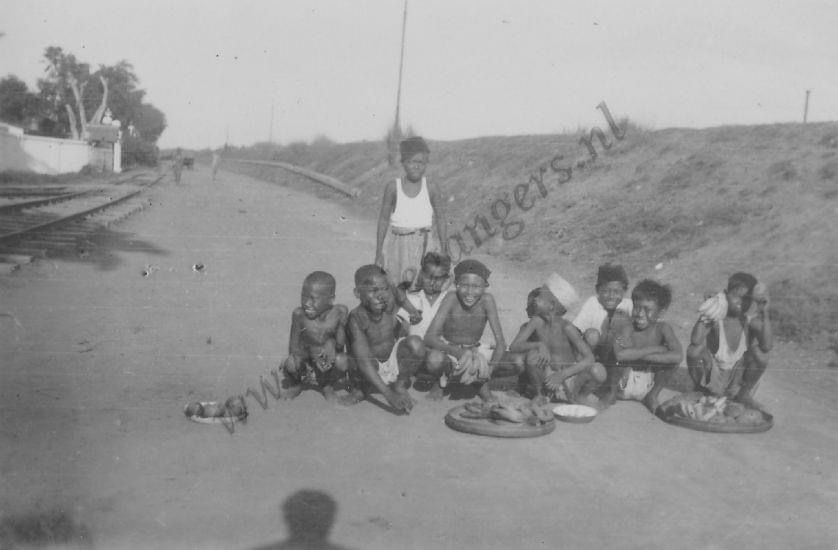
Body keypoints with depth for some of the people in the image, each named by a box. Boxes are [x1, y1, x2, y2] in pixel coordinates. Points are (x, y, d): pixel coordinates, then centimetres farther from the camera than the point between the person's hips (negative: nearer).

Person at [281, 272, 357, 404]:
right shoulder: (299, 314, -16)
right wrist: (296, 355, -32)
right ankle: (294, 384, 11)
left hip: (329, 365, 0)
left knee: (342, 360, -31)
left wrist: (331, 342, -32)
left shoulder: (339, 312, -16)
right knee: (290, 363, -29)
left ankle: (328, 386, 5)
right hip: (306, 364, 0)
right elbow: (294, 345, -10)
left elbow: (341, 342, -9)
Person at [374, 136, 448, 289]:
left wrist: (445, 251, 10)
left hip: (425, 245, 0)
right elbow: (383, 220, 4)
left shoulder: (431, 189, 0)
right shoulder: (393, 188, -2)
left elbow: (440, 219, 9)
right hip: (399, 246, 0)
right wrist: (378, 253, 3)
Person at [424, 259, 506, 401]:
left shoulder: (487, 300, -23)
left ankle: (482, 383, 9)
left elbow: (500, 341, -22)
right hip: (448, 347, -2)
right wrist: (458, 352, -47)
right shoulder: (451, 298, -26)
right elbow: (429, 338, -32)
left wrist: (489, 368, -36)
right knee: (434, 361, -37)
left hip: (475, 349, 2)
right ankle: (446, 371, 3)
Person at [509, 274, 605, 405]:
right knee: (532, 355, -28)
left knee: (598, 371, -30)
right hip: (548, 374, 2)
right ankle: (538, 394, -2)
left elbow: (589, 358, -21)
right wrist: (539, 345, -35)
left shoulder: (565, 327, -18)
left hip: (570, 375, -1)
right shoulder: (537, 322, -11)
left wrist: (562, 374, -30)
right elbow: (514, 346, -19)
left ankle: (581, 395, 3)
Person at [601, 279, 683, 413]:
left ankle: (653, 396, 3)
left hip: (648, 384, 2)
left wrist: (637, 355, -30)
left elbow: (678, 356, -30)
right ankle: (612, 394, -2)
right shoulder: (627, 328, -17)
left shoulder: (662, 328, -12)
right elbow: (620, 355, -38)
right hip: (624, 383, -1)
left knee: (671, 357, -20)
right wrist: (655, 349, -31)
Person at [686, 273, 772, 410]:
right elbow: (695, 340, -36)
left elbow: (767, 346, -30)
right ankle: (701, 390, -2)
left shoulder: (751, 319, -11)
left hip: (737, 381, 2)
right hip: (712, 377, -2)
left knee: (760, 354, -24)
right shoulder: (715, 316, -17)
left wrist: (765, 314, -33)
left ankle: (744, 394, 2)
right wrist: (704, 318, -40)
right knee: (695, 350, -30)